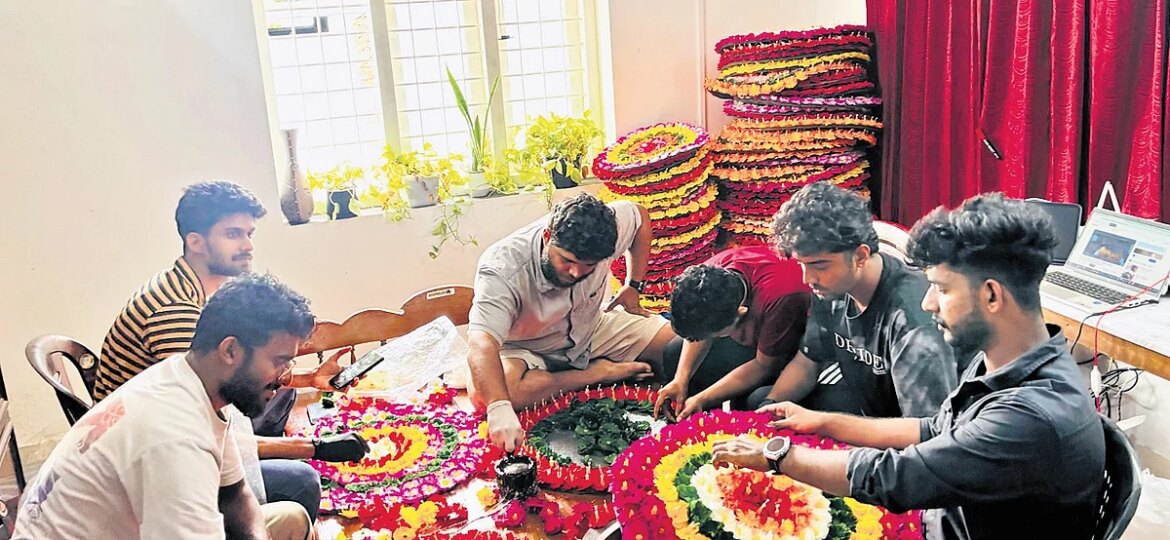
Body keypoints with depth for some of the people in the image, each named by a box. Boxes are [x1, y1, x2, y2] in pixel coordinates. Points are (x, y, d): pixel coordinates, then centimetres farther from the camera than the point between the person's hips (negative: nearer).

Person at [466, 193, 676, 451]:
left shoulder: (603, 229, -24)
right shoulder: (502, 271, -38)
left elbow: (640, 216, 1)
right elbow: (481, 346, -50)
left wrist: (633, 286, 2)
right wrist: (499, 409, -66)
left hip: (590, 330, 2)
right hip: (525, 349, -2)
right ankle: (596, 374, -18)